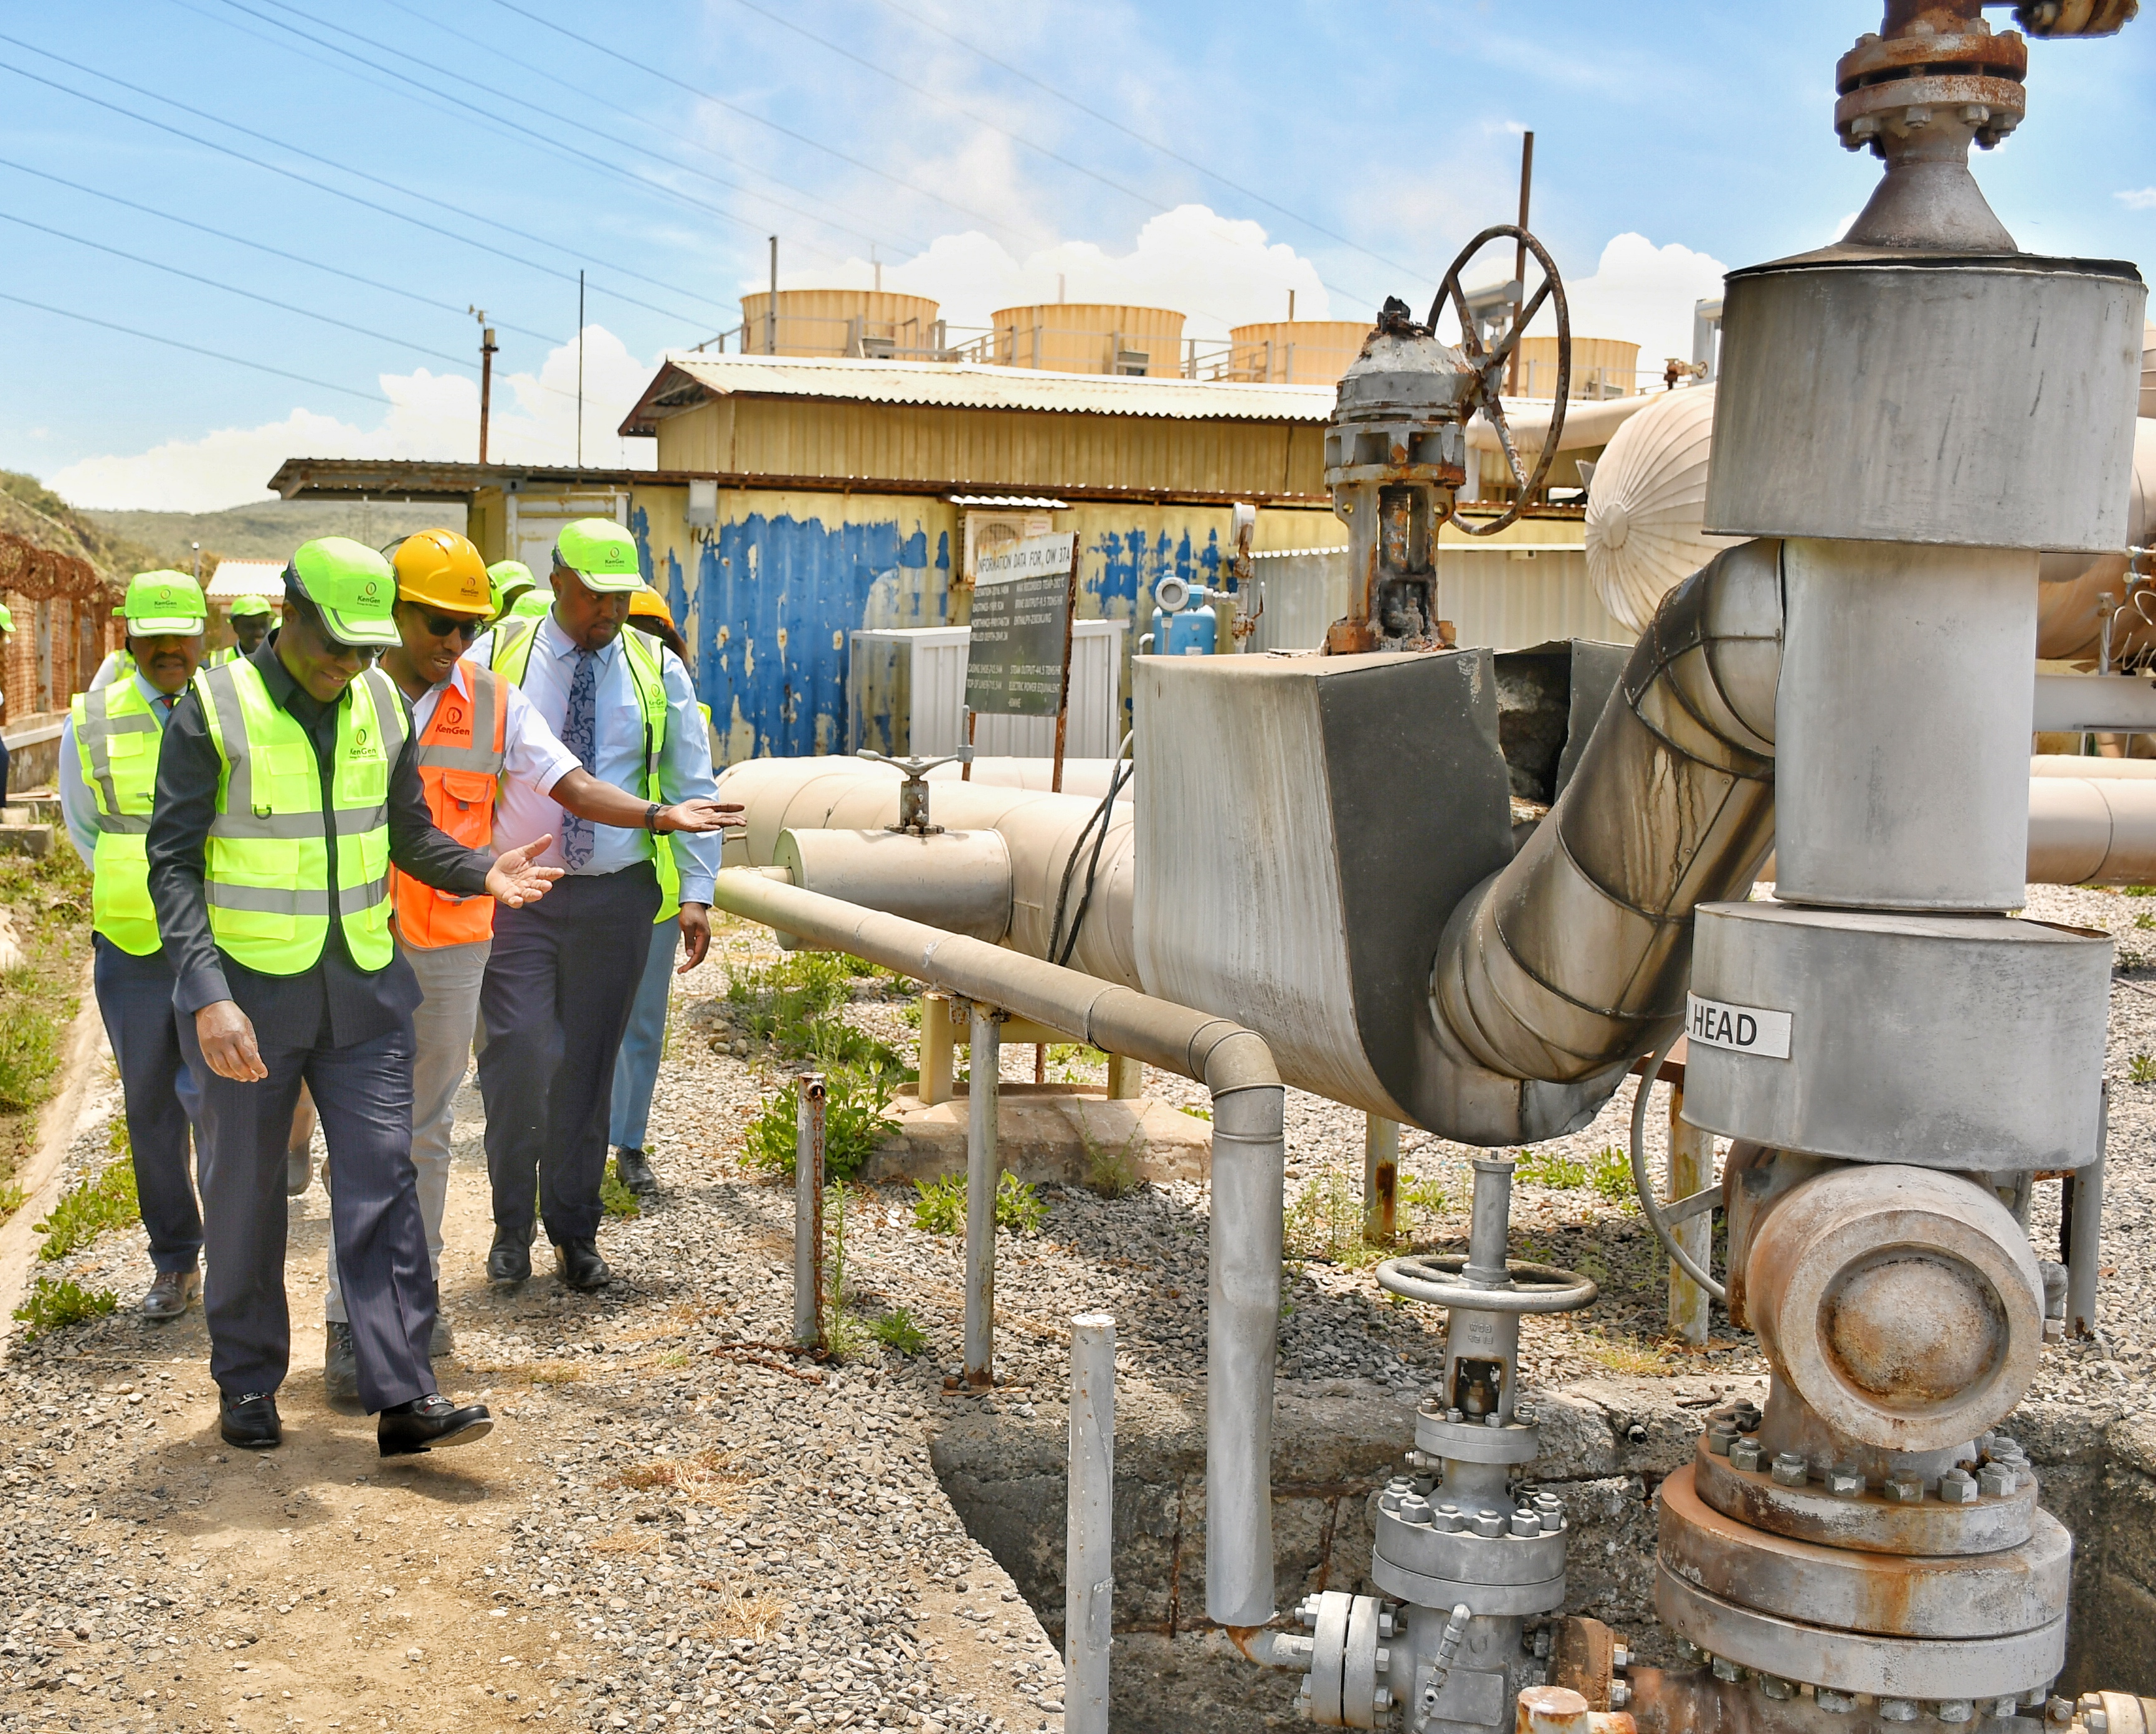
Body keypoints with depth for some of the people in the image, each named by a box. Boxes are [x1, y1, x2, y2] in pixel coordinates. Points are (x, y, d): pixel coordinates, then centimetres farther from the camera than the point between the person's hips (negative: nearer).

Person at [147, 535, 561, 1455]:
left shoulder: (383, 706, 4)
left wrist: (481, 872, -8)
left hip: (360, 989, 3)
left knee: (382, 1181, -2)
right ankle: (246, 1386, 25)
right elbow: (173, 864, -11)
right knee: (245, 1191, 9)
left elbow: (409, 835, 13)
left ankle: (403, 1394, -1)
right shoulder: (214, 709, -10)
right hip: (247, 989, -3)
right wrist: (208, 996, -22)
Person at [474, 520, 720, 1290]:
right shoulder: (496, 662, 1)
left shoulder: (658, 671, 6)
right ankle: (512, 1228, 9)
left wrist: (697, 891, 0)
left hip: (616, 896, 2)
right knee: (517, 1057, -9)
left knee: (588, 1066, 7)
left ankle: (575, 1235, 18)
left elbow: (692, 786, 8)